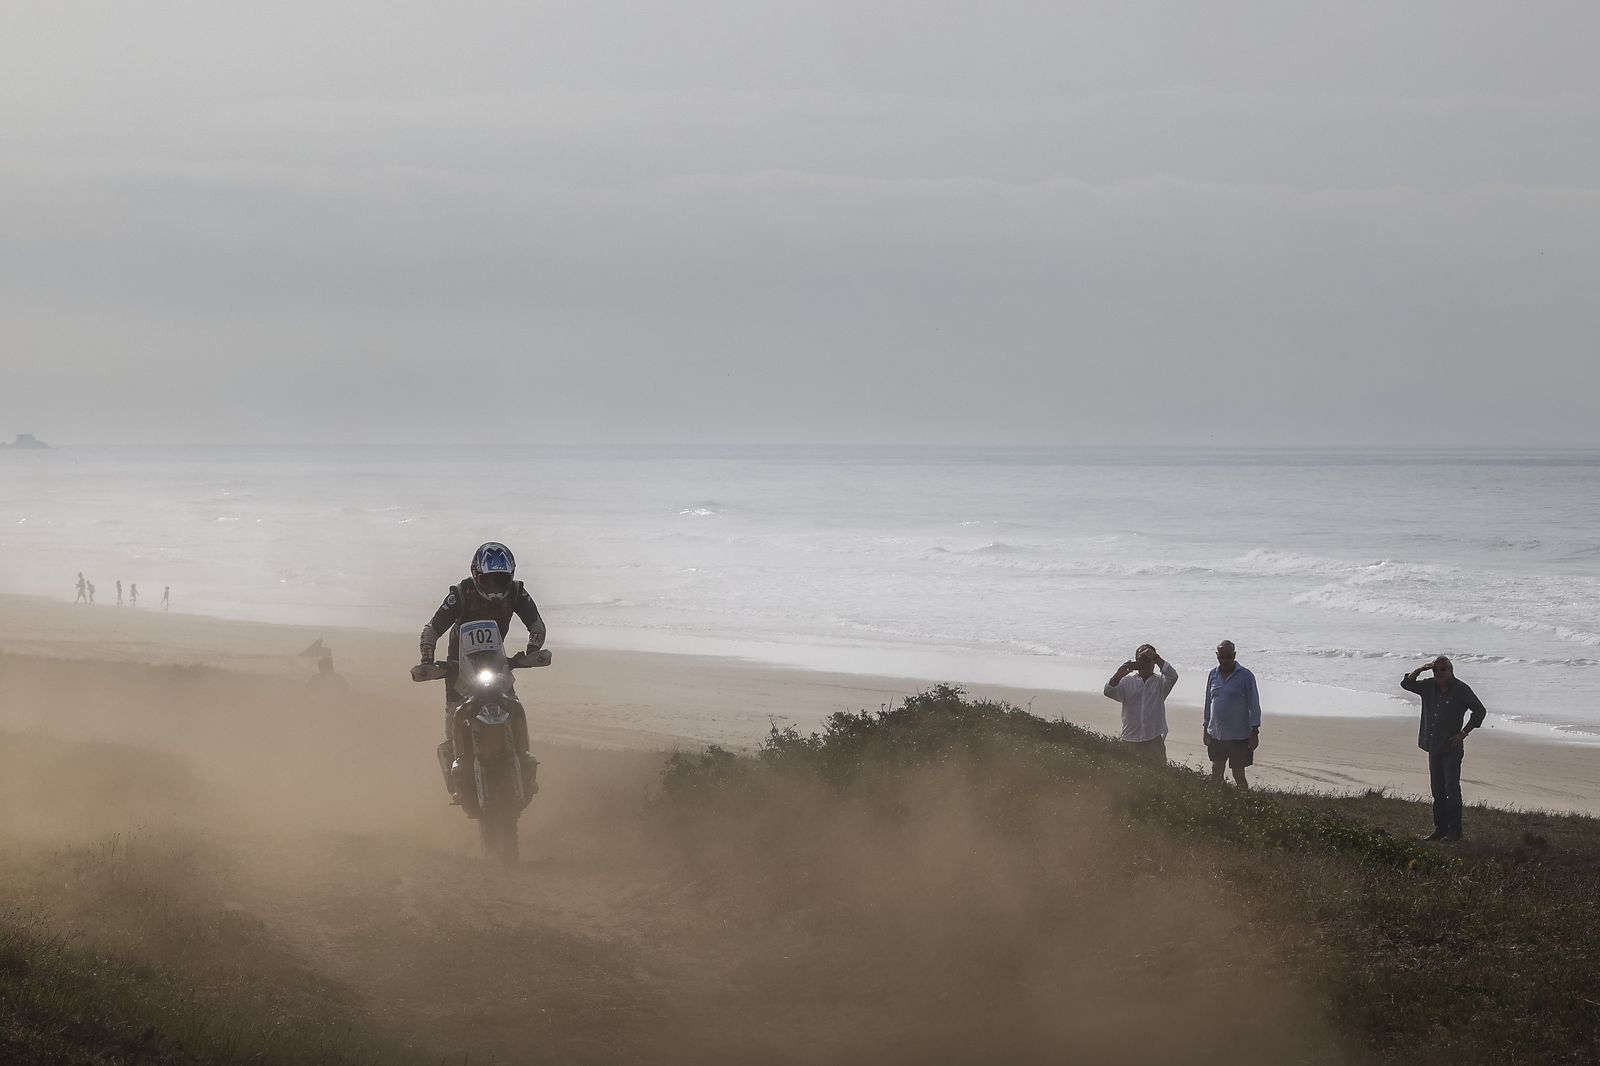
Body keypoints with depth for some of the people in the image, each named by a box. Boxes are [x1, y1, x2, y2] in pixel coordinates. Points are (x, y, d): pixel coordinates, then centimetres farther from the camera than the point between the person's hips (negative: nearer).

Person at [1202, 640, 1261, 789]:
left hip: (1238, 736, -5)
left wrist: (1254, 732, -10)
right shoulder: (1213, 675, 6)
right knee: (1216, 773, 11)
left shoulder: (1245, 676, -9)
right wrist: (1206, 729, 15)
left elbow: (1254, 705, -6)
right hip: (1216, 735, 5)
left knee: (1239, 775, -2)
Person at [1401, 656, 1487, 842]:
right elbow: (1406, 684, 11)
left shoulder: (1461, 689, -8)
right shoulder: (1429, 687, 9)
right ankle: (1440, 828, 15)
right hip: (1434, 746, 6)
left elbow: (1480, 711, -5)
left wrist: (1463, 733, -10)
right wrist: (1421, 670, -4)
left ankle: (1454, 831, -7)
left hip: (1451, 747, -6)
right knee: (1437, 790, 10)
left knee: (1452, 788, -9)